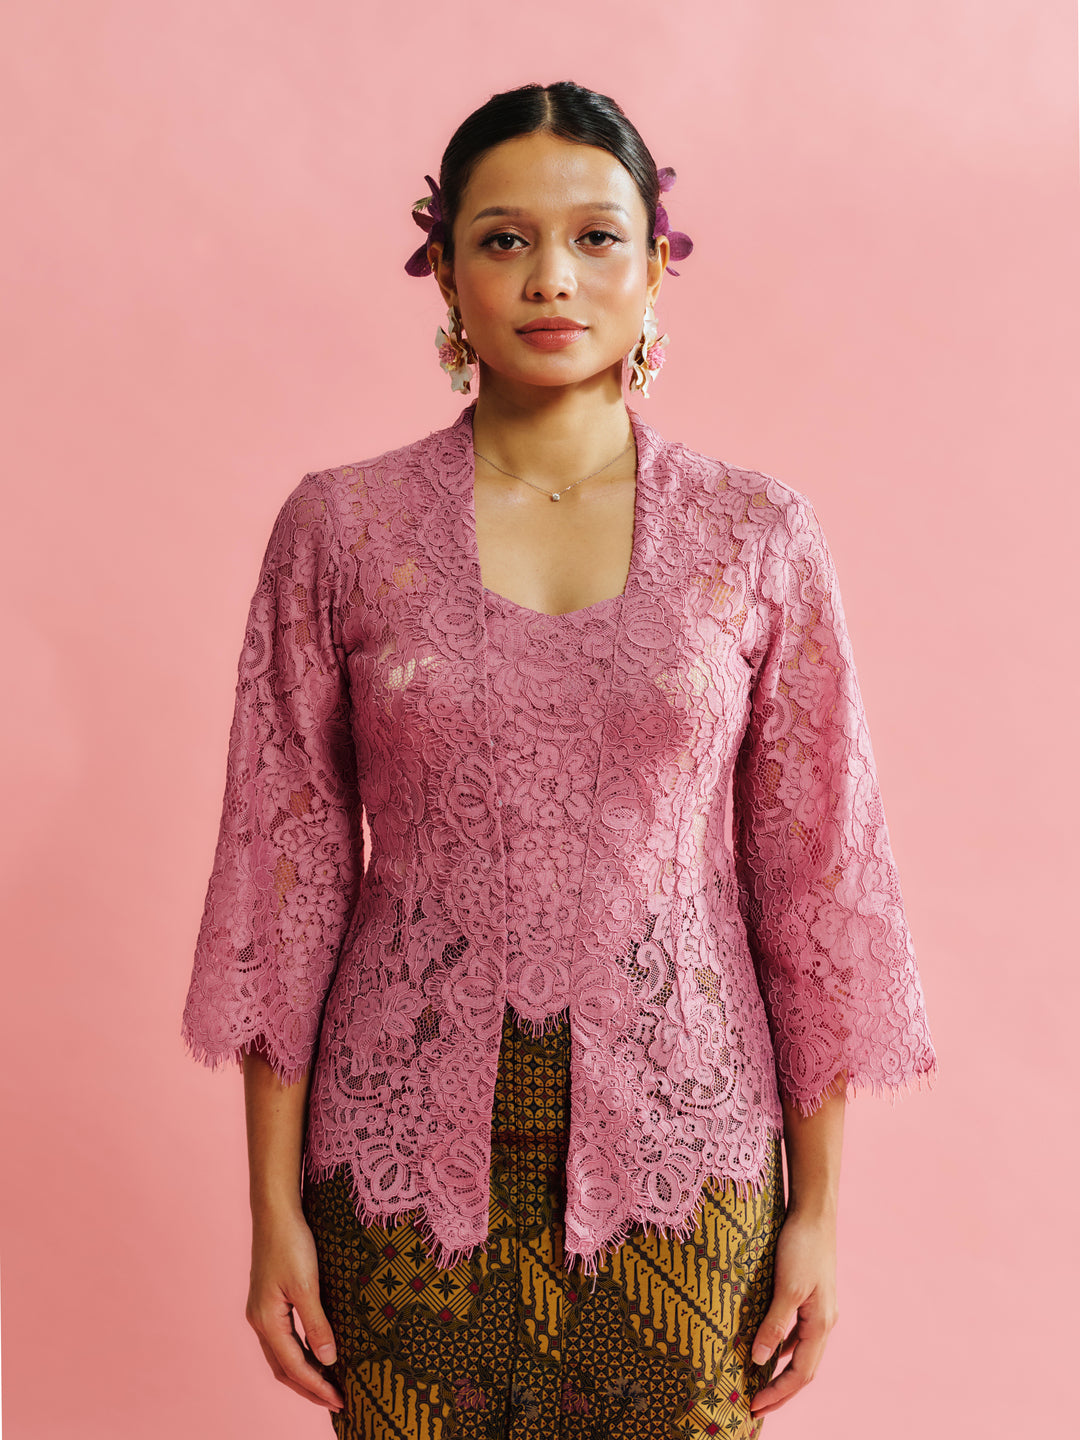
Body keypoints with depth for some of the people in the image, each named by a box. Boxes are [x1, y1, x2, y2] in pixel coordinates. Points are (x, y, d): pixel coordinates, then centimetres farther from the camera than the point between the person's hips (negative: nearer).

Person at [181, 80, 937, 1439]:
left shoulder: (758, 537, -2)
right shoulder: (339, 528, -2)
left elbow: (813, 869, 1)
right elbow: (284, 865, 0)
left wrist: (818, 1205, 2)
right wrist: (275, 1203, 0)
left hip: (677, 1152, 1)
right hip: (407, 1153, 0)